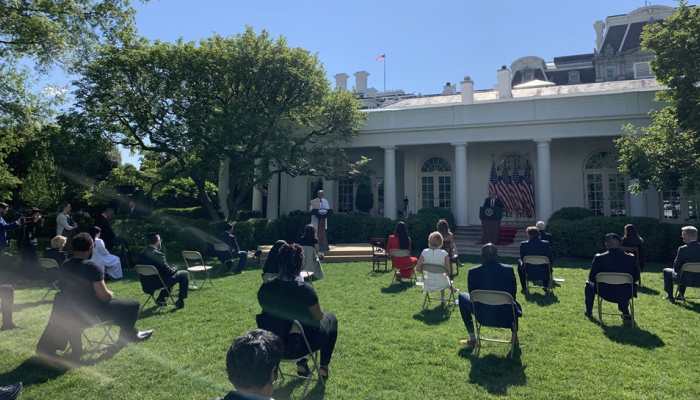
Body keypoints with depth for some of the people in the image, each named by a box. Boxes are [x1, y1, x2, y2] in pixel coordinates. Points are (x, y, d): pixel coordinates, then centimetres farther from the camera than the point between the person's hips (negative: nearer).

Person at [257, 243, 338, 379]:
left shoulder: (264, 289, -12)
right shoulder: (305, 289, -25)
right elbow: (319, 317, -9)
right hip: (298, 348, -4)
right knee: (331, 319, 22)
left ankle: (301, 365, 37)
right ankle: (323, 367, 29)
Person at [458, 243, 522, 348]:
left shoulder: (473, 272, -14)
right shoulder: (508, 270, -12)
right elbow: (512, 295, 0)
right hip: (505, 314, 2)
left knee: (462, 297, 24)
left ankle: (472, 339, 25)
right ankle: (514, 335, 36)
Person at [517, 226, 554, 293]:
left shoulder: (523, 244, -12)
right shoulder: (546, 244, -9)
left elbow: (522, 258, 1)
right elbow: (550, 259, 0)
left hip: (528, 273, -1)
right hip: (543, 274, 2)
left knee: (519, 261, 30)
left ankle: (524, 288, 32)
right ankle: (546, 287, 42)